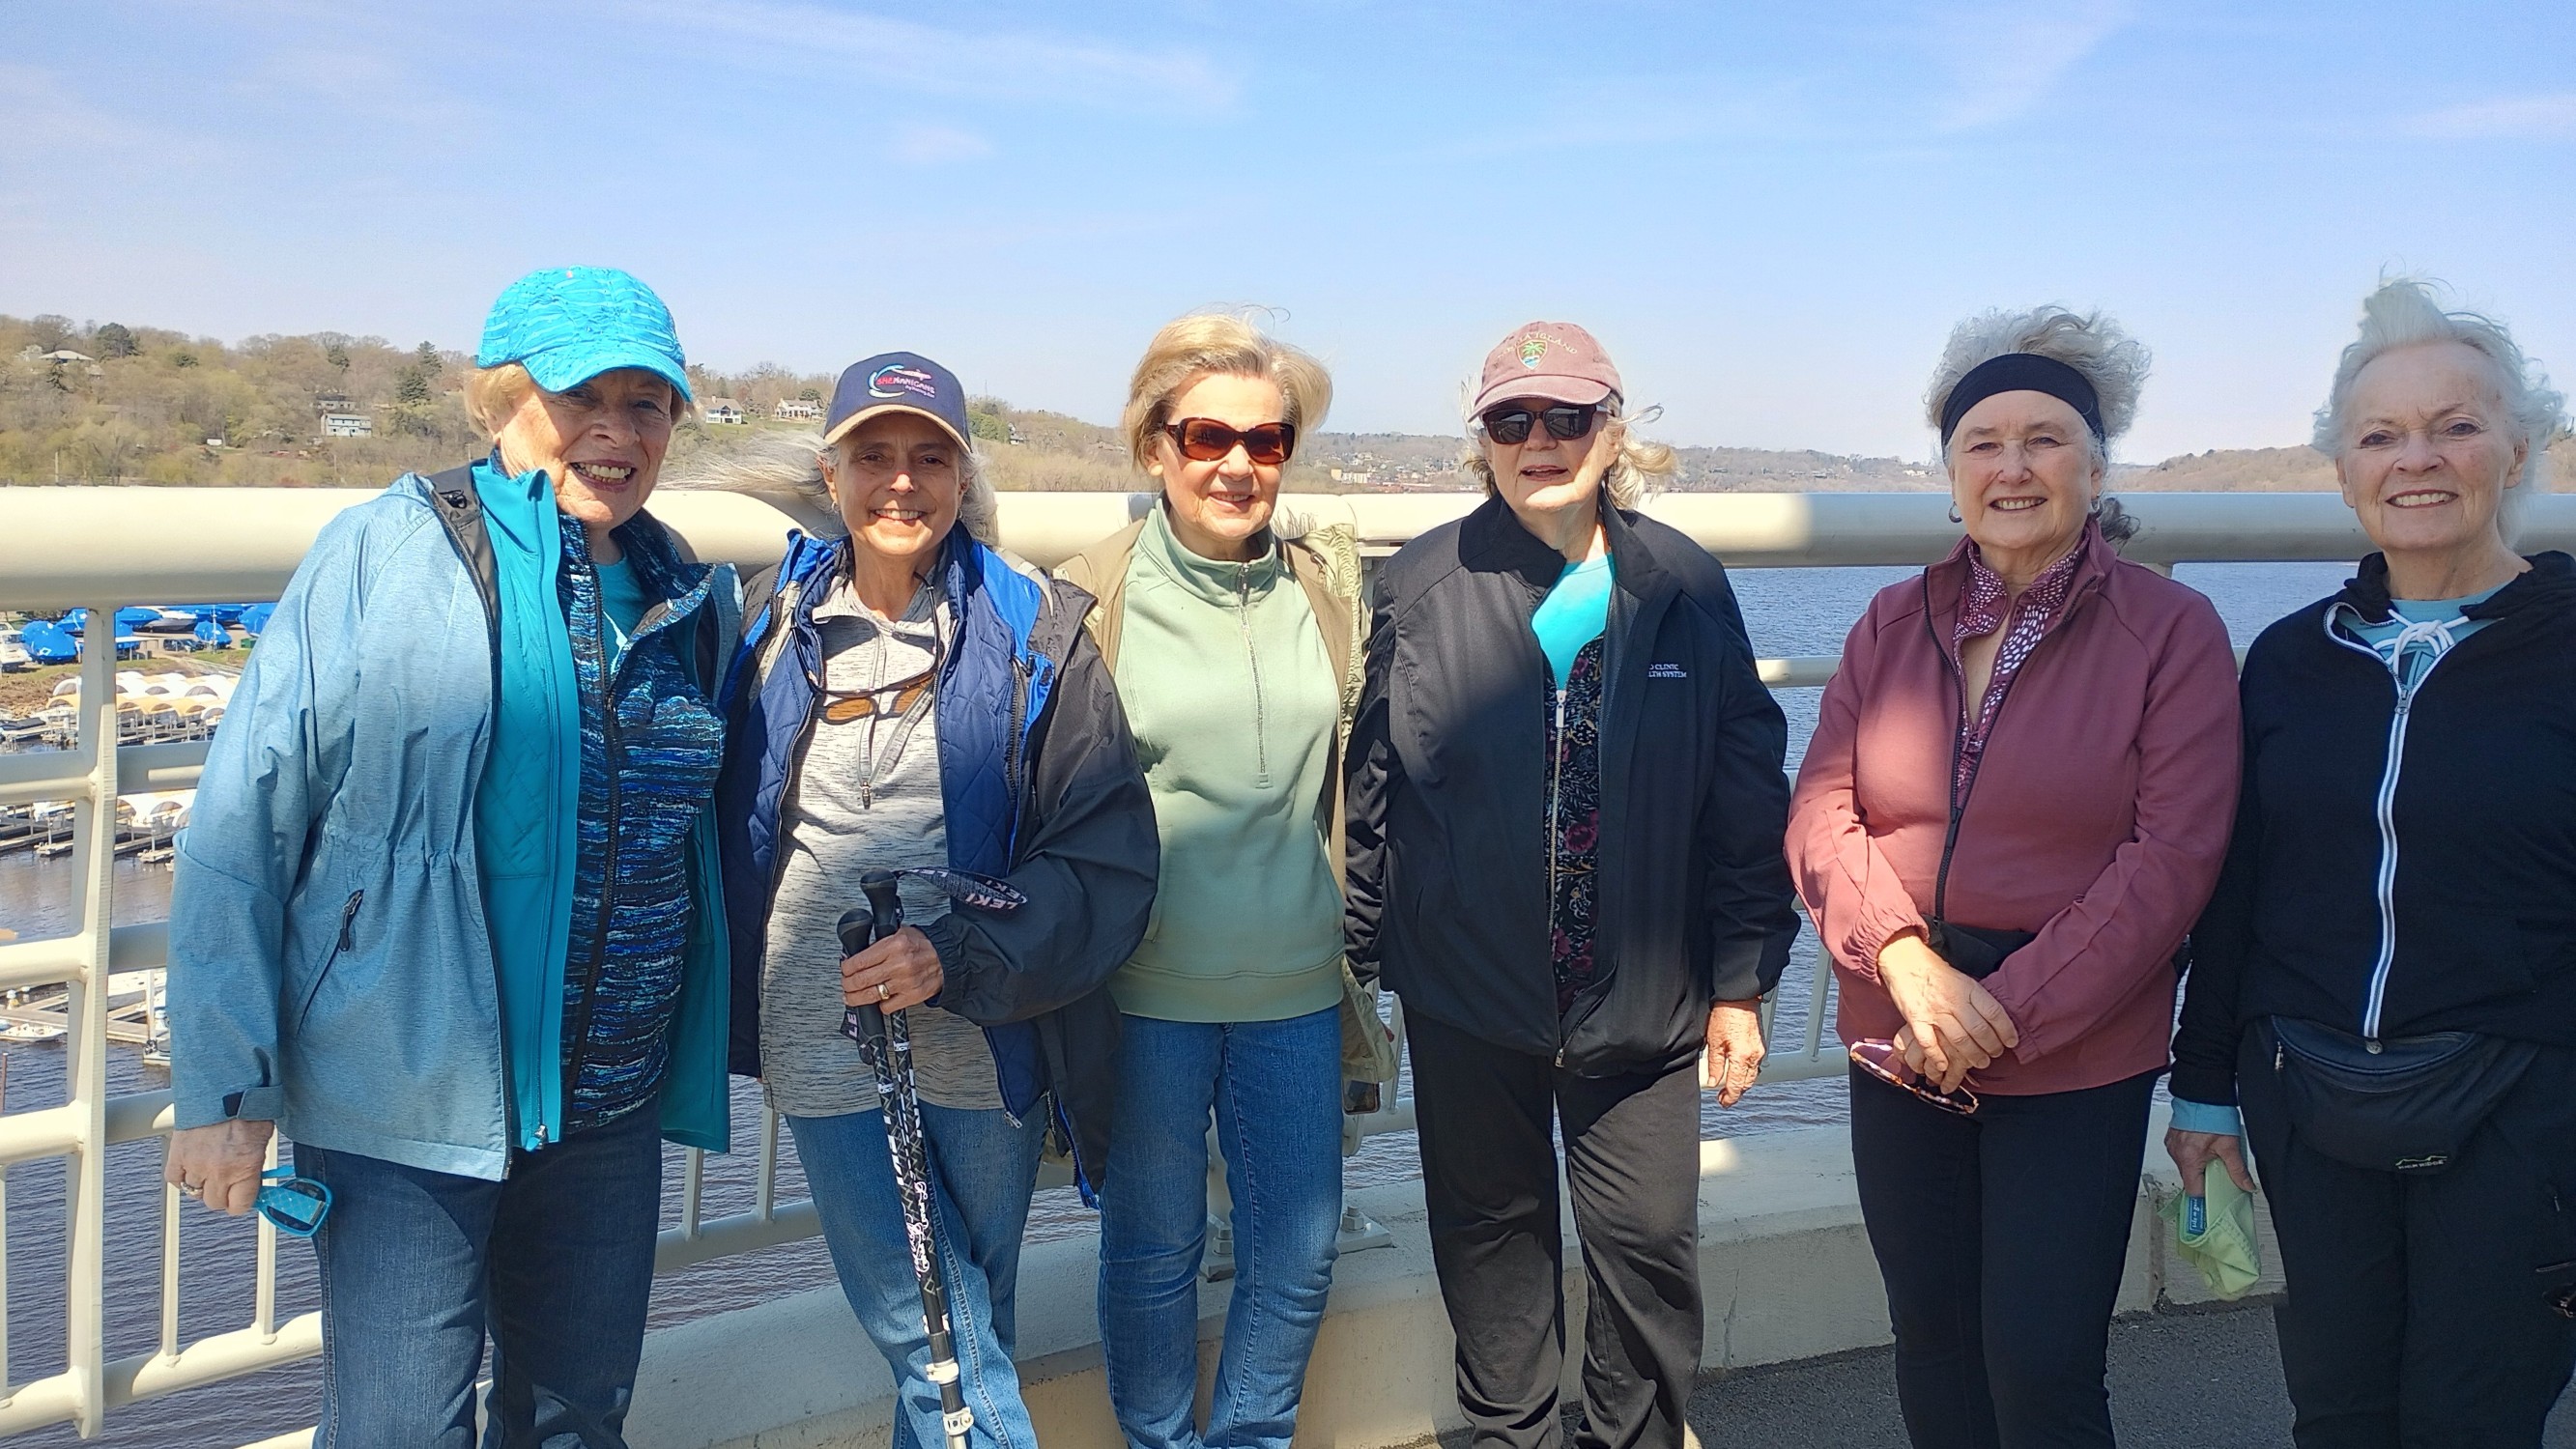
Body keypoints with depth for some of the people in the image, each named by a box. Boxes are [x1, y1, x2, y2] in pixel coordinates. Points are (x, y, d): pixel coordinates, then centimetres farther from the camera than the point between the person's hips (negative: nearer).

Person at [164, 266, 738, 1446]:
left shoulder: (694, 598, 6)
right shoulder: (386, 556, -10)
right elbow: (244, 823, -10)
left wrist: (702, 1056, 14)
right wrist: (224, 1087, -11)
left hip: (611, 1106, 5)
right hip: (407, 1100, -5)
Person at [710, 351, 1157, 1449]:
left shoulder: (1033, 634, -5)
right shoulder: (773, 620, 3)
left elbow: (1109, 857, -9)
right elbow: (729, 821, 14)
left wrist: (958, 958, -21)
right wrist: (733, 1003, 7)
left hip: (985, 1045, -1)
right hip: (824, 1040, 1)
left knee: (963, 1331, 15)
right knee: (934, 1345, 0)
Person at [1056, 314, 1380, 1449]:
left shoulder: (1330, 590, 3)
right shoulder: (1094, 601, -6)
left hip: (1298, 986, 3)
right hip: (1147, 988, -3)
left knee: (1299, 1249, 12)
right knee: (1154, 1248, 13)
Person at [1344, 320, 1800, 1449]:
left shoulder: (1684, 587, 0)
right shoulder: (1424, 583, -2)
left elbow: (1746, 793, 2)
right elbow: (1370, 783, 1)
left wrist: (1740, 980, 1)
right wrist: (1359, 957, 1)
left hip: (1642, 996, 0)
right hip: (1465, 991, 0)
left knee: (1649, 1238, 5)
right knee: (1492, 1231, 15)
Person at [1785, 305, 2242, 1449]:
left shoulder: (2171, 630, -6)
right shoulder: (1893, 623, 6)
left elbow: (2169, 859, -12)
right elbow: (1821, 816, 0)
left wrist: (2011, 1009, -16)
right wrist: (1909, 967, -16)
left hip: (2076, 1062, -4)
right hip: (1899, 1049, 4)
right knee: (1930, 1338, 14)